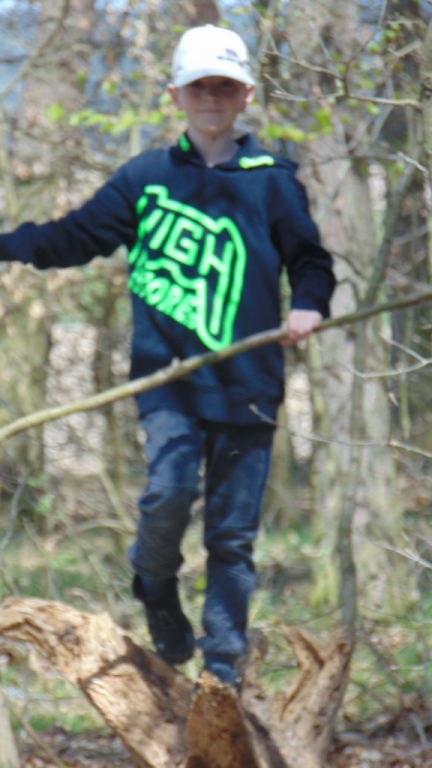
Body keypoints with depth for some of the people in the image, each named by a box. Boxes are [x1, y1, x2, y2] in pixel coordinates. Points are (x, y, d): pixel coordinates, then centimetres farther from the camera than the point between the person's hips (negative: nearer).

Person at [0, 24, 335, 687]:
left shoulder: (272, 180, 8)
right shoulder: (146, 178, 10)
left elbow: (310, 260, 13)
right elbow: (77, 238, 15)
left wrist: (308, 305, -8)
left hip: (246, 383, 0)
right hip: (168, 377, 0)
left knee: (234, 530, 1)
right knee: (169, 489, -21)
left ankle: (224, 662, 12)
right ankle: (156, 589, 10)